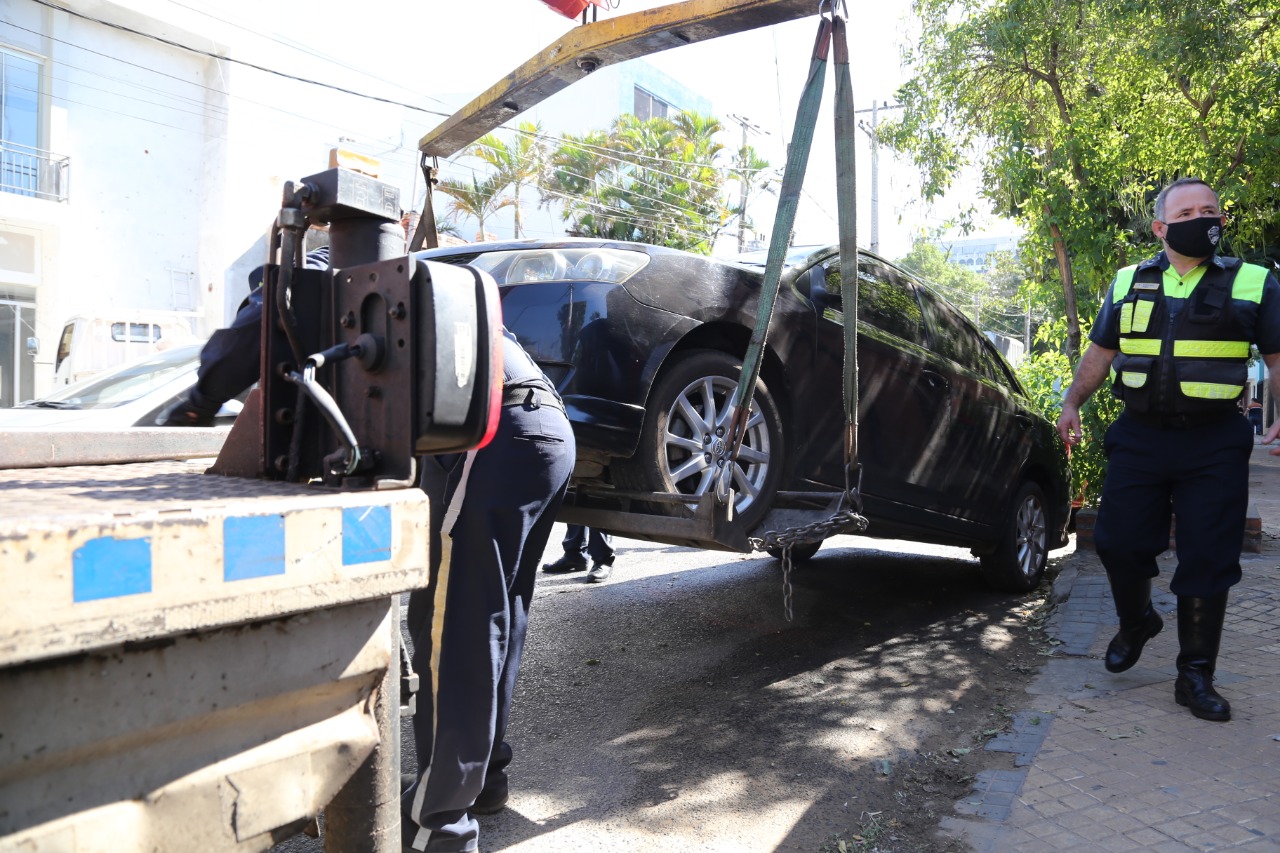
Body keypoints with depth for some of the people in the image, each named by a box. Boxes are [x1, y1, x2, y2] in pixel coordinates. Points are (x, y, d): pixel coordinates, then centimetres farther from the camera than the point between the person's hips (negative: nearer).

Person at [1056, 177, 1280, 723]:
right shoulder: (1128, 284, 10)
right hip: (1139, 438, 2)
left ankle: (1195, 677, 14)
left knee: (1207, 562, 0)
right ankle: (1136, 623, 32)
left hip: (1214, 446, -1)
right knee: (1117, 542, 1)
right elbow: (1099, 353, 15)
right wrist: (1072, 404, 3)